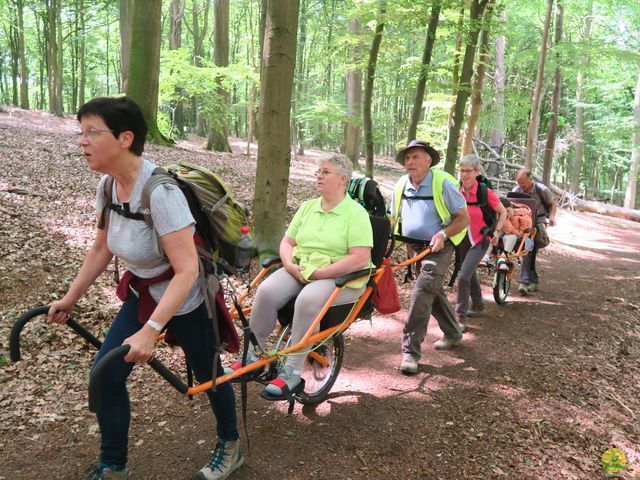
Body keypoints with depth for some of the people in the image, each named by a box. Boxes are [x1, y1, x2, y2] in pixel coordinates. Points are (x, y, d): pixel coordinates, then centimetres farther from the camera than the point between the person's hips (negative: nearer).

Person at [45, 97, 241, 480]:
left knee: (207, 374, 13)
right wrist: (70, 298, 12)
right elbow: (102, 249, 6)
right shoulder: (109, 185, -7)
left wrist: (149, 331, -38)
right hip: (143, 294, 7)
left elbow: (187, 271, -34)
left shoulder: (160, 191, -32)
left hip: (186, 300, -7)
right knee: (105, 376, 2)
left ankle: (230, 446, 40)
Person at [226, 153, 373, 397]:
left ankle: (292, 372, -23)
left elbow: (360, 259, -16)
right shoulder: (307, 207, 14)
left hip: (340, 277, -5)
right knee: (267, 291, -23)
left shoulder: (356, 213, -6)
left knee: (308, 299, -36)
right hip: (299, 271, 5)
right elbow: (287, 242, 14)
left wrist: (318, 273, -20)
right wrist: (290, 264, -9)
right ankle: (252, 356, -7)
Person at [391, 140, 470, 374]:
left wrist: (442, 234, -26)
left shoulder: (442, 183, -14)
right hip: (414, 248, 7)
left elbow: (463, 218, -11)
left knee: (421, 293, -18)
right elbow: (396, 218, 13)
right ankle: (452, 333, 41)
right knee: (434, 291, 19)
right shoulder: (401, 186, 2)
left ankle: (411, 352, -11)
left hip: (438, 248, -7)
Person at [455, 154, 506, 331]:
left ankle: (460, 316, -4)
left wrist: (496, 231, -10)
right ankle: (478, 305, 44)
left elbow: (503, 212, -3)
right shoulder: (457, 190, -8)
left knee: (463, 276, -16)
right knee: (470, 274, 21)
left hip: (480, 240, -5)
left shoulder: (485, 192, -17)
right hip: (462, 239, 5)